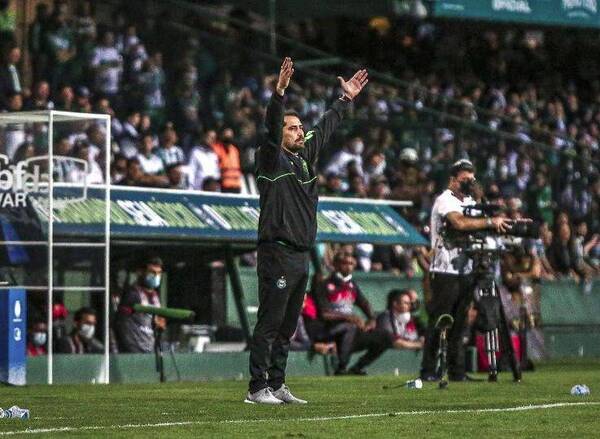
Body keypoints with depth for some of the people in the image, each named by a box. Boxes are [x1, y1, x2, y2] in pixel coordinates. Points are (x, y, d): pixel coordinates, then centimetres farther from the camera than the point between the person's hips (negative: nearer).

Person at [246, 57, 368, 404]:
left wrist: (346, 99, 32)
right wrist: (280, 92, -33)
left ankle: (277, 385, 16)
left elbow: (325, 129, 27)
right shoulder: (272, 160, -5)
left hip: (301, 255, 8)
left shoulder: (305, 158, 16)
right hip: (278, 254, -8)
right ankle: (258, 388, -5)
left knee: (287, 327, 11)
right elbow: (271, 127, -21)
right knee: (269, 324, -7)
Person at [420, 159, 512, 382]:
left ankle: (457, 371, 10)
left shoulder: (470, 202, 18)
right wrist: (490, 222, -27)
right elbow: (460, 223, -27)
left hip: (465, 271, 8)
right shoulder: (445, 201, -10)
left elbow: (479, 228, 10)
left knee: (458, 324, 8)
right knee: (438, 323, -5)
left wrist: (508, 222, -8)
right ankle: (428, 370, -2)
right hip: (445, 272, -8)